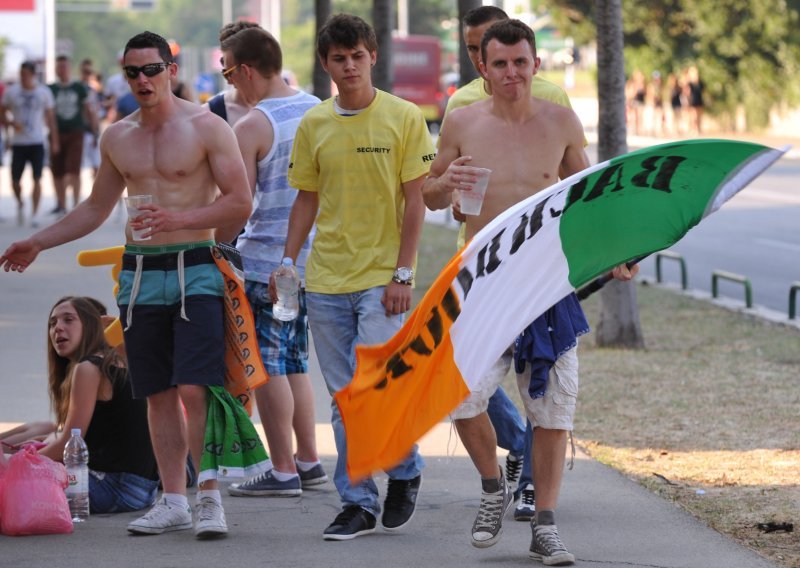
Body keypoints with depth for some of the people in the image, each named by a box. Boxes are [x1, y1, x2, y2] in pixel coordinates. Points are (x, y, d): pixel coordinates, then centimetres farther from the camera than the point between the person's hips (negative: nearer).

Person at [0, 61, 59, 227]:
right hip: (18, 143, 1)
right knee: (15, 181, 1)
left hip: (37, 142, -1)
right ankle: (20, 204, 29)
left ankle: (35, 213, 1)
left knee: (37, 179, -6)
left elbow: (50, 118, 7)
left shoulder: (44, 92, 2)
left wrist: (54, 141, 4)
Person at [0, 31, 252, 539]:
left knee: (194, 390, -13)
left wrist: (180, 218, -20)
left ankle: (210, 500, -7)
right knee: (159, 395, 7)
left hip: (195, 272, -5)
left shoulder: (206, 127, -4)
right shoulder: (117, 138, 12)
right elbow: (96, 208, 24)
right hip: (139, 274, 5)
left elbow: (240, 203, -7)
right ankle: (174, 502, 12)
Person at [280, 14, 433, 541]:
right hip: (326, 280, 4)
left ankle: (406, 471, 14)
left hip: (381, 278, -4)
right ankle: (358, 503, 12)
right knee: (345, 399, 5)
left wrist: (403, 273, -10)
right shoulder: (314, 125, 8)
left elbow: (414, 201, -4)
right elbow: (307, 201, 15)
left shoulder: (404, 118, -3)